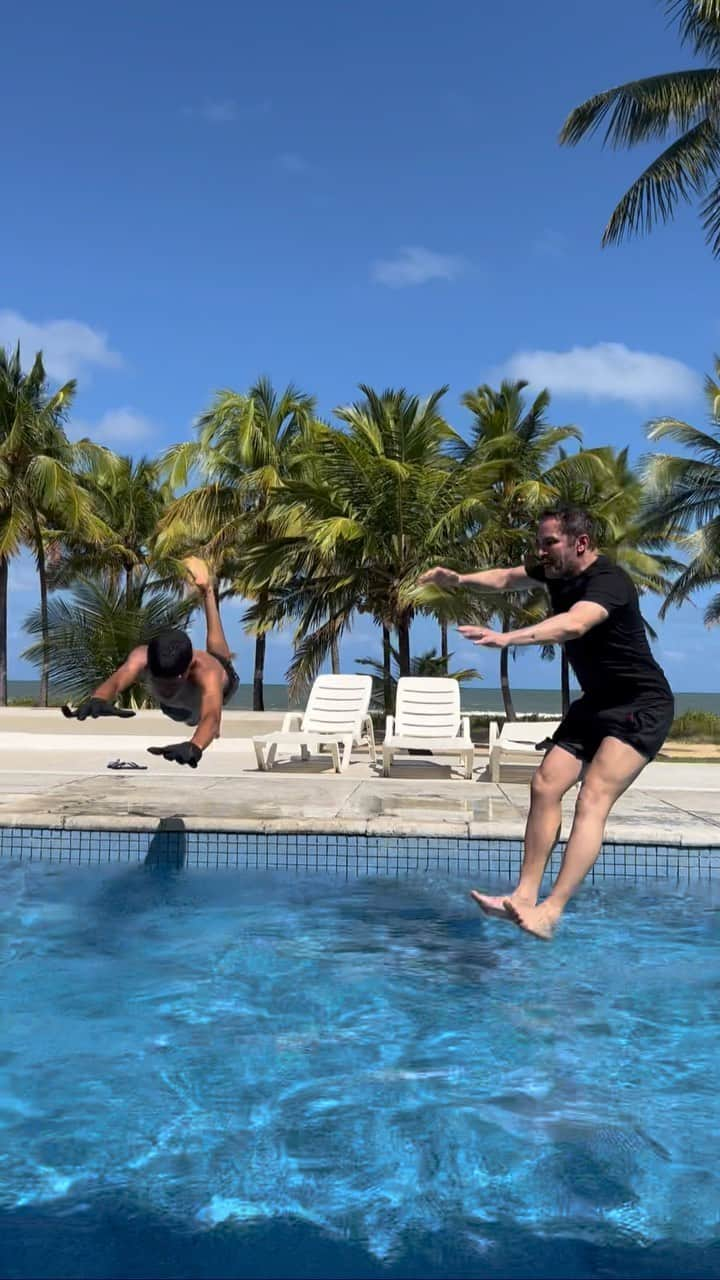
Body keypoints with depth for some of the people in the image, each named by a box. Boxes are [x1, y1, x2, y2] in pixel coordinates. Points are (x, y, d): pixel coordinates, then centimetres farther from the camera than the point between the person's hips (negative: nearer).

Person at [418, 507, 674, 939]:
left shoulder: (609, 580, -25)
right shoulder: (557, 571, 2)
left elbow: (573, 624, -44)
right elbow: (507, 577, 14)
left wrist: (508, 637, -57)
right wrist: (461, 579, -6)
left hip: (642, 706, -9)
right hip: (596, 702, 9)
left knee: (593, 799, -23)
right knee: (546, 786, -2)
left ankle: (550, 912, -29)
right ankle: (525, 897, 0)